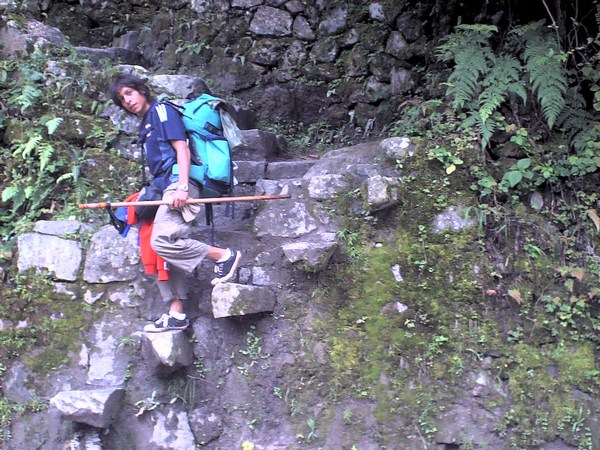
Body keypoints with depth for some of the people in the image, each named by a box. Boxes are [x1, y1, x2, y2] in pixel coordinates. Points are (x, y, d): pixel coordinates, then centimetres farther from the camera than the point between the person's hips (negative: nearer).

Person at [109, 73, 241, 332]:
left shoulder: (162, 111, 0)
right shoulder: (145, 126, 27)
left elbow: (182, 148, -11)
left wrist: (182, 186, -21)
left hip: (178, 183, -10)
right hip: (164, 188, 10)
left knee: (162, 240, -26)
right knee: (166, 252, 5)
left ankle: (224, 256, -16)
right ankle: (176, 315, 7)